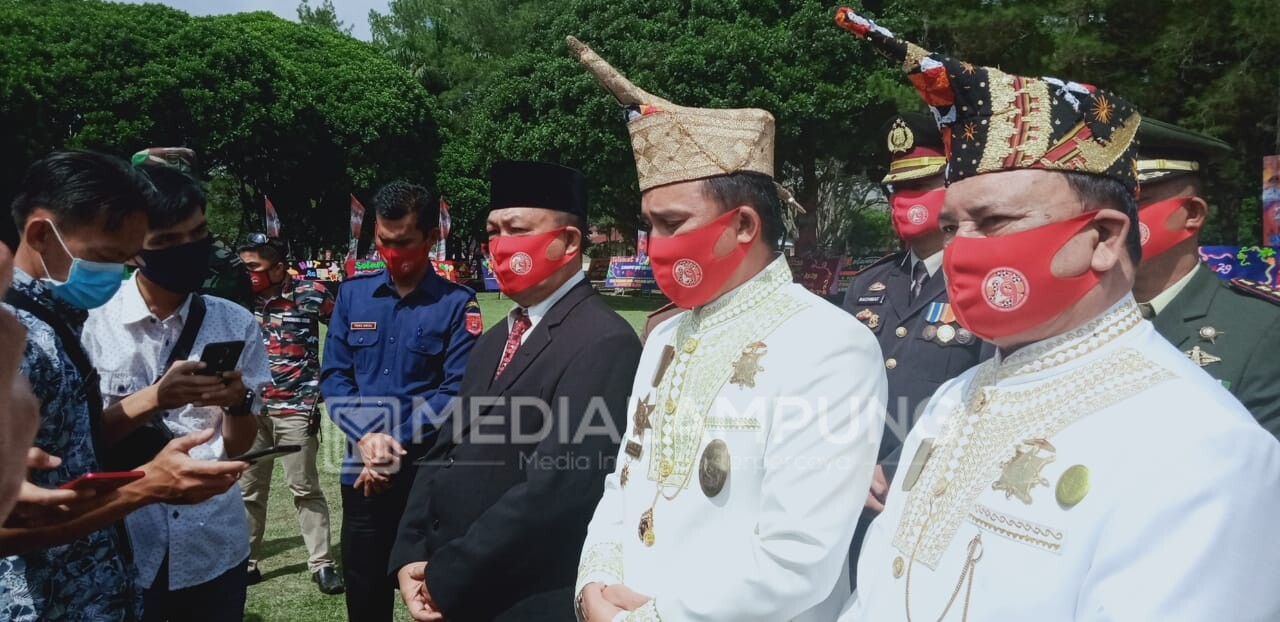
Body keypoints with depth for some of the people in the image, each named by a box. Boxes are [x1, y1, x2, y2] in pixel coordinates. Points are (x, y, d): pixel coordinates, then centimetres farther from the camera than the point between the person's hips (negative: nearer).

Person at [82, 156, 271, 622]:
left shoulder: (235, 323, -1)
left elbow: (238, 445, 3)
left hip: (214, 549, 2)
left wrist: (237, 402, -18)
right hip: (119, 548, -2)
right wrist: (153, 398, -24)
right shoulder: (91, 322, -7)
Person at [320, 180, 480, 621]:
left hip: (431, 470, -3)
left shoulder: (457, 303, -5)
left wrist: (397, 444, -16)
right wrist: (366, 436, -13)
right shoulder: (352, 294, 6)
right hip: (363, 469, 3)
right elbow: (333, 376, 3)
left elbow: (456, 390, -10)